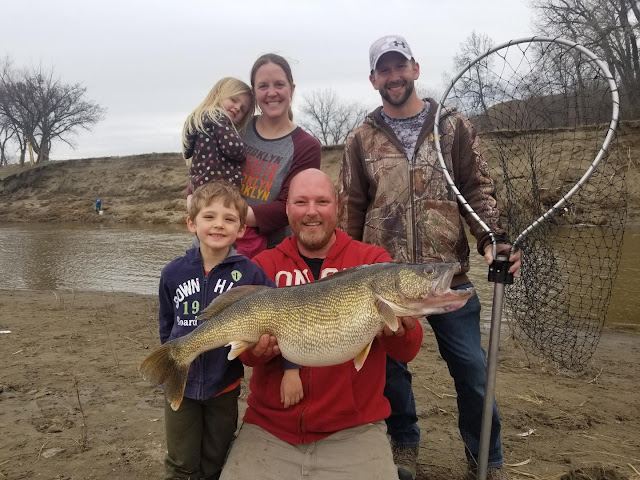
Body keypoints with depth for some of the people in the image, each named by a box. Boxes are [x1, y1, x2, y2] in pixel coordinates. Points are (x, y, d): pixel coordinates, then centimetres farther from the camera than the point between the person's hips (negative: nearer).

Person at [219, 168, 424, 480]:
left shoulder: (372, 261, -1)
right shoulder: (264, 265, 3)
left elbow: (406, 352, -8)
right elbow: (246, 345, -2)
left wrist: (401, 331, -30)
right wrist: (257, 350, -24)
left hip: (353, 430, -1)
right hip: (269, 427, 2)